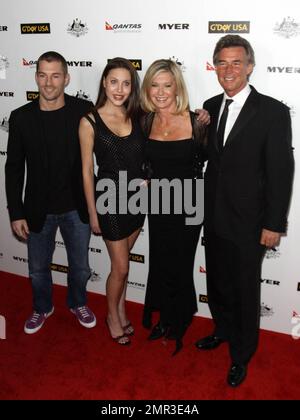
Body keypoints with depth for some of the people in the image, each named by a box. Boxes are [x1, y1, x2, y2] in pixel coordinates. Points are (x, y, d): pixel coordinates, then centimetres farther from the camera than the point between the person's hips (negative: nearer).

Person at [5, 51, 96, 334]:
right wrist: (16, 213, -3)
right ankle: (42, 308, 46)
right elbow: (14, 168, -2)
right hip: (38, 211, 1)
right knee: (38, 269, 17)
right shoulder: (21, 117, -7)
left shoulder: (84, 111, -10)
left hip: (76, 208, 0)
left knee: (80, 267, 16)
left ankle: (78, 303, 46)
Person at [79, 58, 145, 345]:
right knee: (121, 267, 6)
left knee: (121, 261, 19)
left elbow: (142, 158, 8)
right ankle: (113, 316, 31)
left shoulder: (136, 117, 0)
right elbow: (87, 170, -7)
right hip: (110, 200, -4)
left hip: (136, 198, 4)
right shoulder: (90, 122, -11)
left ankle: (121, 311, 38)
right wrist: (93, 213, -5)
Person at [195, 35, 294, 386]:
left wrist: (274, 224, -13)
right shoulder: (211, 106, 4)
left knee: (245, 290, 10)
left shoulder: (272, 111, -13)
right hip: (214, 216, 5)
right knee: (217, 282, 21)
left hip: (247, 222, -5)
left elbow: (281, 171, -13)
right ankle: (223, 330, 47)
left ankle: (241, 355, 32)